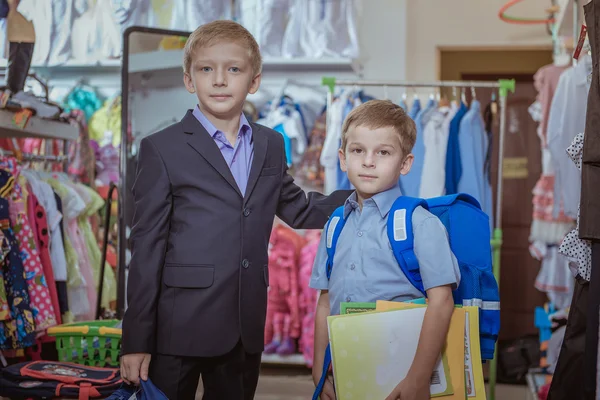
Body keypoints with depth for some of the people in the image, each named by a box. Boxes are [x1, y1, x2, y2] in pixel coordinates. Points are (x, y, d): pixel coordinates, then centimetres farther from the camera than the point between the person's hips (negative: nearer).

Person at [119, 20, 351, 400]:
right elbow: (147, 247, -5)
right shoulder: (163, 149, -4)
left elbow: (301, 211, 23)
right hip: (180, 327, -4)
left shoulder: (270, 145, 11)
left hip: (245, 328, 4)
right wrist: (136, 340, -8)